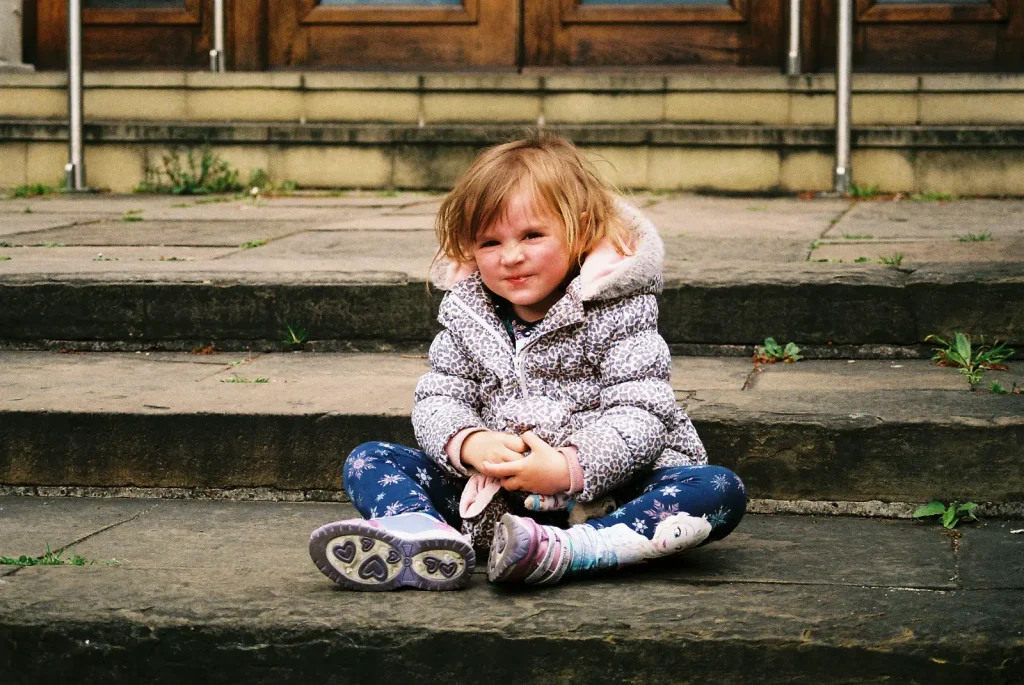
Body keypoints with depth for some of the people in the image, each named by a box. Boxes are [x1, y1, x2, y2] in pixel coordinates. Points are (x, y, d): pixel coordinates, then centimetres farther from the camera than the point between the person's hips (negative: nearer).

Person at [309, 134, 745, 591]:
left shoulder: (616, 315, -7)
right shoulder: (466, 318, 6)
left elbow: (640, 417, -15)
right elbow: (437, 399, 3)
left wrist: (568, 469, -30)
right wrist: (469, 444, -20)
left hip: (603, 494, -3)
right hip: (493, 500, 3)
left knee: (721, 490, -30)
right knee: (369, 460, -7)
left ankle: (559, 551, -50)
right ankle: (420, 532, -42)